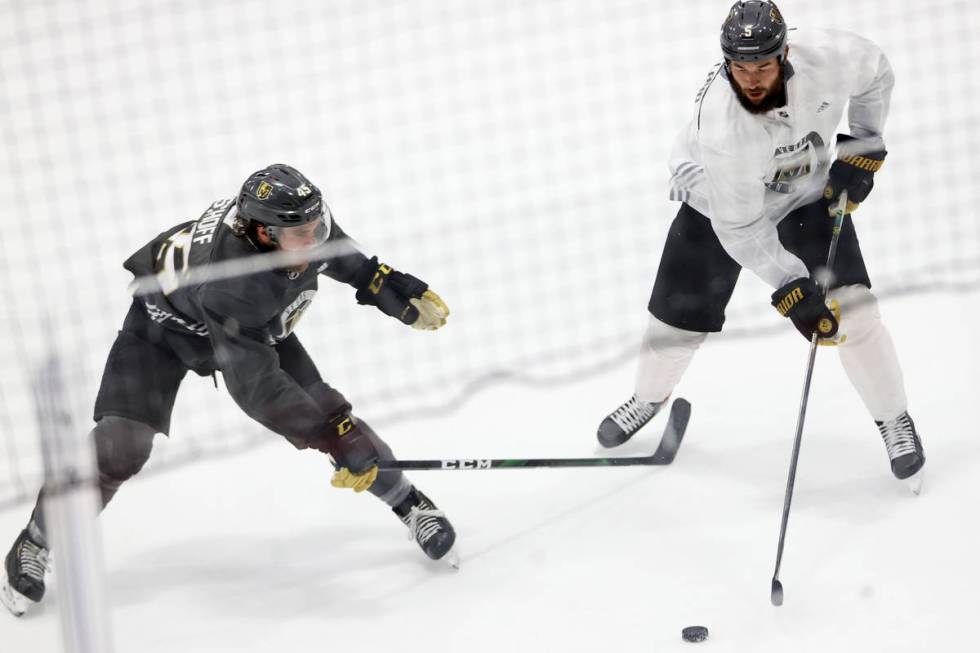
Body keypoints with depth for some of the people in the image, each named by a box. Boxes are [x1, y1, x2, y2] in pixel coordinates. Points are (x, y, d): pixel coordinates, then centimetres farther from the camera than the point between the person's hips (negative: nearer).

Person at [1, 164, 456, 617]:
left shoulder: (308, 220, -28)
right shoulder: (232, 281, -46)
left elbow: (342, 257, -1)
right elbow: (255, 384, -44)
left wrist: (402, 293, -3)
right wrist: (335, 437, -44)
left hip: (258, 322, 5)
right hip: (163, 325, -5)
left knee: (323, 409, -7)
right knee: (121, 445, -15)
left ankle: (408, 503, 11)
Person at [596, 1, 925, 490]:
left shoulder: (829, 57, -33)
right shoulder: (721, 124, -40)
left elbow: (874, 74, -6)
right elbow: (738, 227, -32)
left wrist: (863, 146, -8)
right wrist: (790, 290, -35)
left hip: (808, 191, 2)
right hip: (718, 198, -2)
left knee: (850, 305, -11)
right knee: (680, 317, 6)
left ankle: (893, 420, 10)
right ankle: (649, 397, 38)